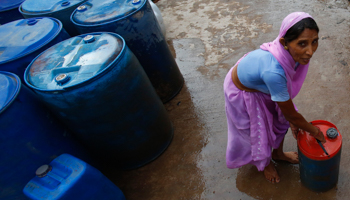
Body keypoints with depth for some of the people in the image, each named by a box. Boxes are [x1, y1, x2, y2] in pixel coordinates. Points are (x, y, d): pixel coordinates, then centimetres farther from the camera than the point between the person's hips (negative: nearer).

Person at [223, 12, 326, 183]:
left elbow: (286, 88, -7)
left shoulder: (294, 53, -25)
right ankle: (265, 163, 51)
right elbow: (290, 113, -28)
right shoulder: (273, 71, -46)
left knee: (280, 119, 21)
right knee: (258, 132, 16)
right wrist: (314, 131, -10)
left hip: (259, 82, 6)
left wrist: (292, 121, -2)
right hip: (242, 93, -6)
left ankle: (278, 153, 54)